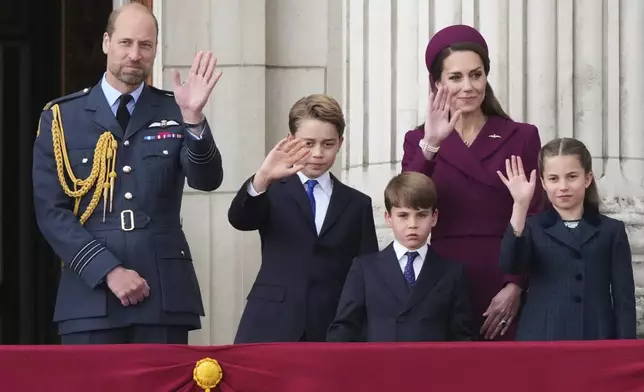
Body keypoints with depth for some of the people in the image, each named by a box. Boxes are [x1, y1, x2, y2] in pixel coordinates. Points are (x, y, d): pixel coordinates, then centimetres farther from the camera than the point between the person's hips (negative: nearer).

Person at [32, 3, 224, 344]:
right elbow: (51, 212, 0)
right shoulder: (61, 116, 5)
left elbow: (207, 181, -6)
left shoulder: (173, 114, 8)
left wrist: (193, 119, -23)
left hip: (164, 294, 1)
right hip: (90, 292, -1)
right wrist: (109, 271, -10)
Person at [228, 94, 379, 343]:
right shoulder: (273, 193, 9)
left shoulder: (357, 205, 14)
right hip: (270, 331, -1)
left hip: (331, 334, 1)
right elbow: (239, 219, -12)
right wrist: (262, 179, -31)